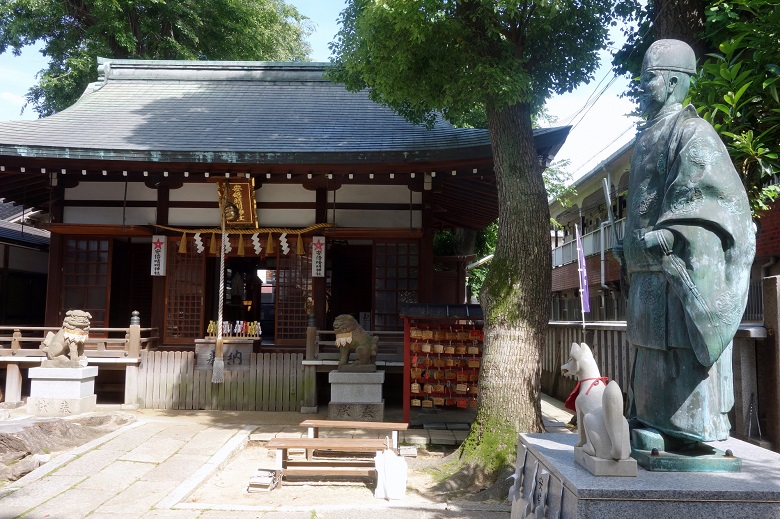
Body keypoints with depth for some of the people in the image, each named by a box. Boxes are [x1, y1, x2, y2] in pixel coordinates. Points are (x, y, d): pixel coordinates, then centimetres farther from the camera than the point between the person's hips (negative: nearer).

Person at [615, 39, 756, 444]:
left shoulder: (691, 131, -6)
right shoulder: (649, 138, 21)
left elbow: (705, 194, -18)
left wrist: (668, 232, -25)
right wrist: (631, 249, 19)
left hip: (677, 268, -9)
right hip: (648, 273, 10)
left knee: (682, 357, -7)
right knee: (653, 358, 14)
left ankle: (693, 436, 2)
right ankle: (654, 428, 23)